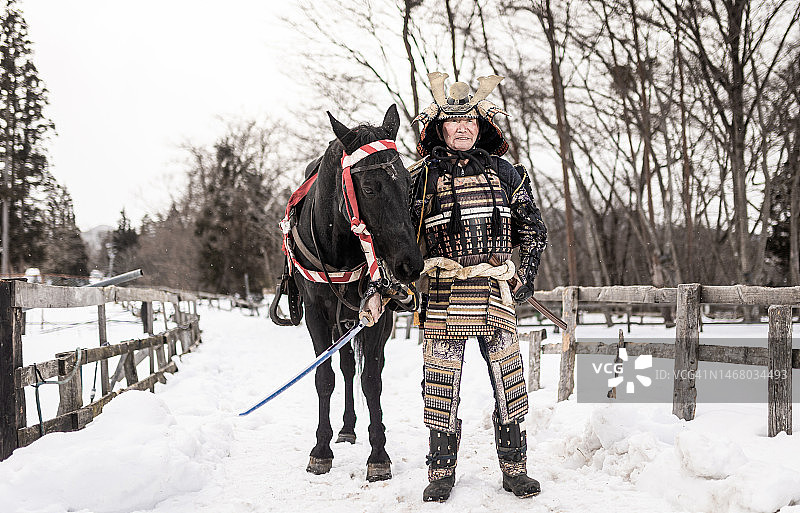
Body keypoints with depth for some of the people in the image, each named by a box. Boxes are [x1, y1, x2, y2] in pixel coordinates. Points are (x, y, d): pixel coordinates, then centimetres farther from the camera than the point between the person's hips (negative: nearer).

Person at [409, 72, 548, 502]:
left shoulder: (504, 173, 10)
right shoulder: (424, 175, 4)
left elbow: (533, 228, 18)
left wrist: (527, 272, 8)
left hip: (496, 291, 2)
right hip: (443, 290, -2)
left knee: (509, 379, 2)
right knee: (441, 381, 1)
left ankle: (514, 467, 14)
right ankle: (441, 471, 13)